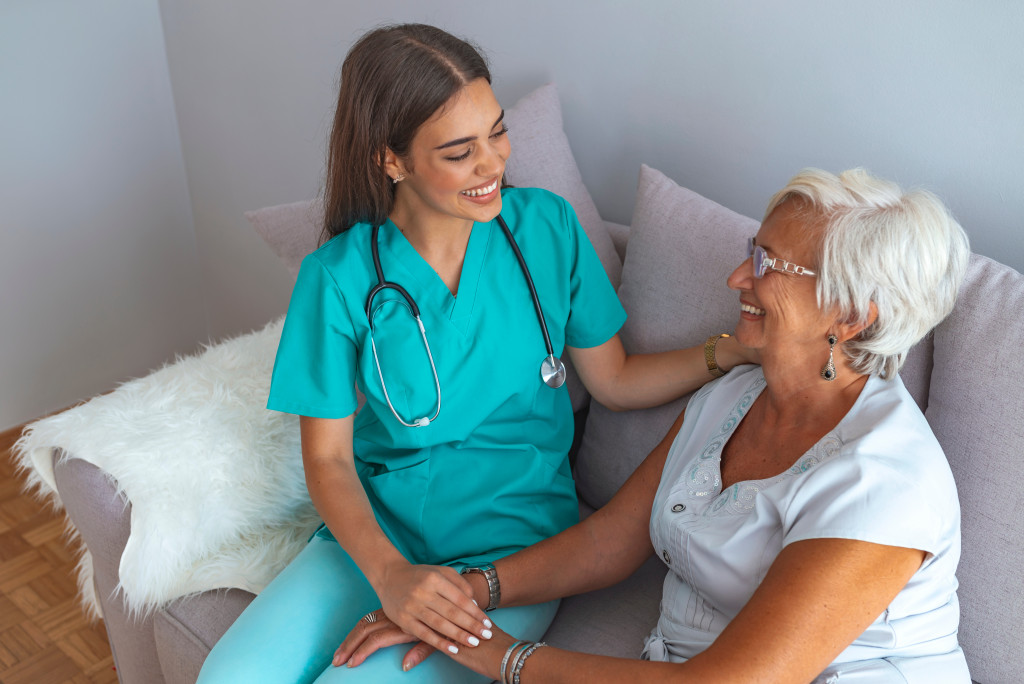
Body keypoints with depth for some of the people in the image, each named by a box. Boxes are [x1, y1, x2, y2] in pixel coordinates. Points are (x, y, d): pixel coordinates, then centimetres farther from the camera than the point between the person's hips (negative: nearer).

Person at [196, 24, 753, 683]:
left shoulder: (546, 226, -4)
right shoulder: (339, 277, -9)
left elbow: (616, 381, 3)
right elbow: (328, 457, -6)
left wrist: (740, 346, -10)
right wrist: (389, 574, -22)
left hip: (513, 540, -1)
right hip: (374, 532, 1)